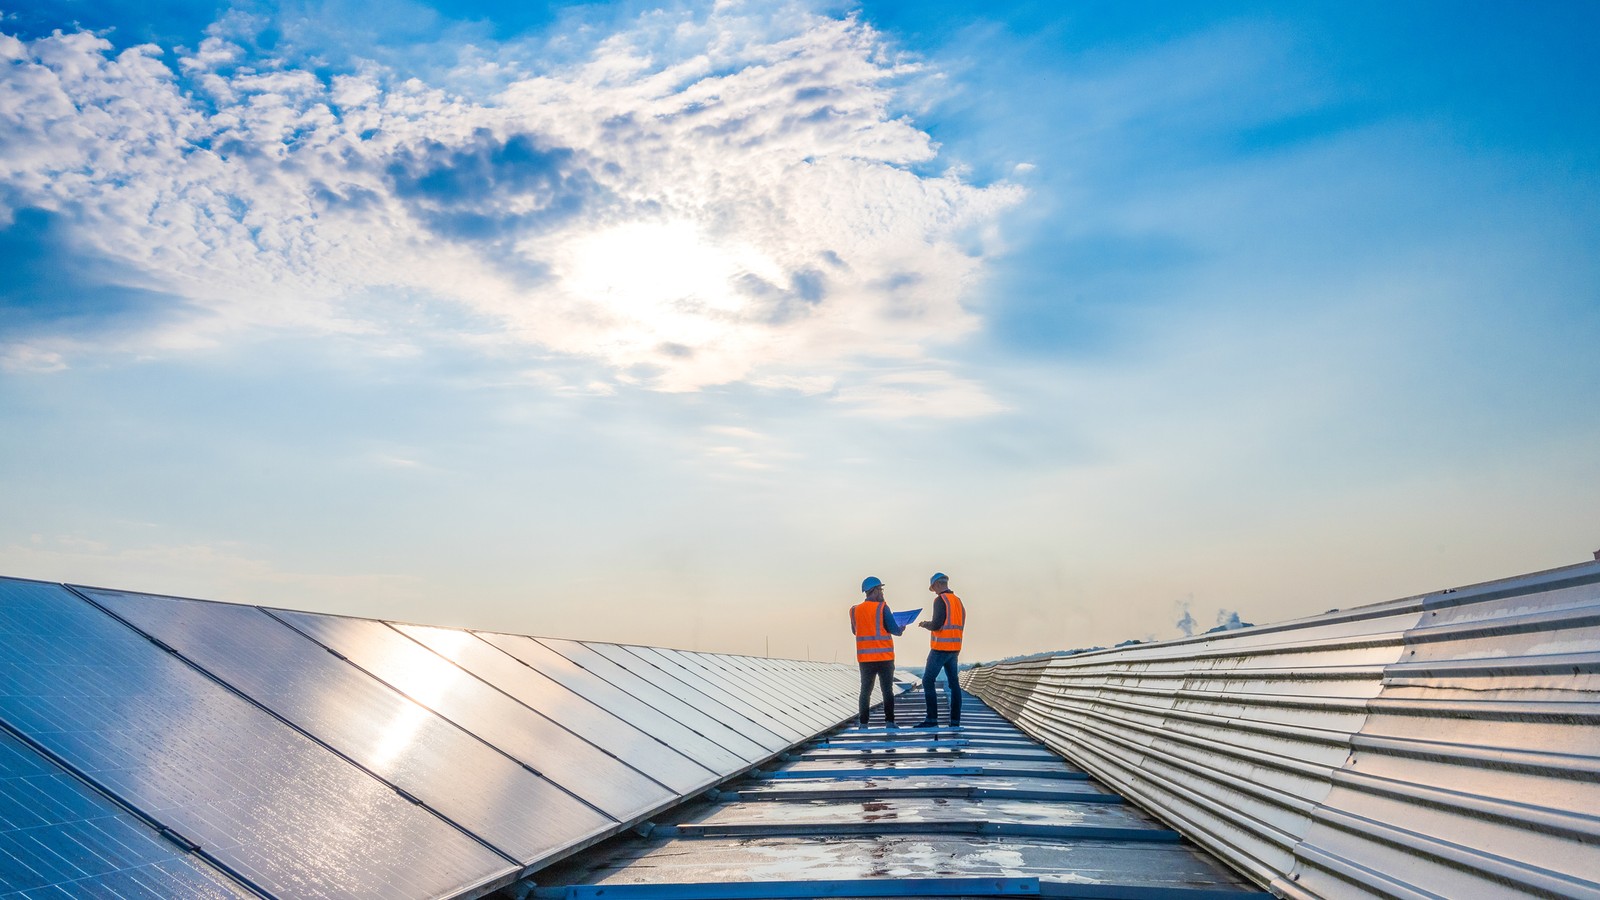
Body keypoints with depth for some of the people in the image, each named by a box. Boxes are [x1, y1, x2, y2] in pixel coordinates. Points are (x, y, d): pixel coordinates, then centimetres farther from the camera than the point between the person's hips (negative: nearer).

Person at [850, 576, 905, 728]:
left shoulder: (855, 610, 3)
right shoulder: (882, 607, -9)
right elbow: (894, 630, -9)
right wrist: (901, 629, 11)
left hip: (864, 657, 3)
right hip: (884, 657, -3)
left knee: (866, 691, 9)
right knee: (887, 691, 6)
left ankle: (863, 723, 5)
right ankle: (889, 722, 4)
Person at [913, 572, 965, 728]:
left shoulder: (940, 600, -12)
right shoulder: (958, 601, 14)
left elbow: (936, 625, -19)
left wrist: (925, 624, 2)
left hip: (940, 648, -8)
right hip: (955, 648, 8)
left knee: (928, 681, -3)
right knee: (954, 683, 9)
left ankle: (932, 719, -8)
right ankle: (955, 720, 8)